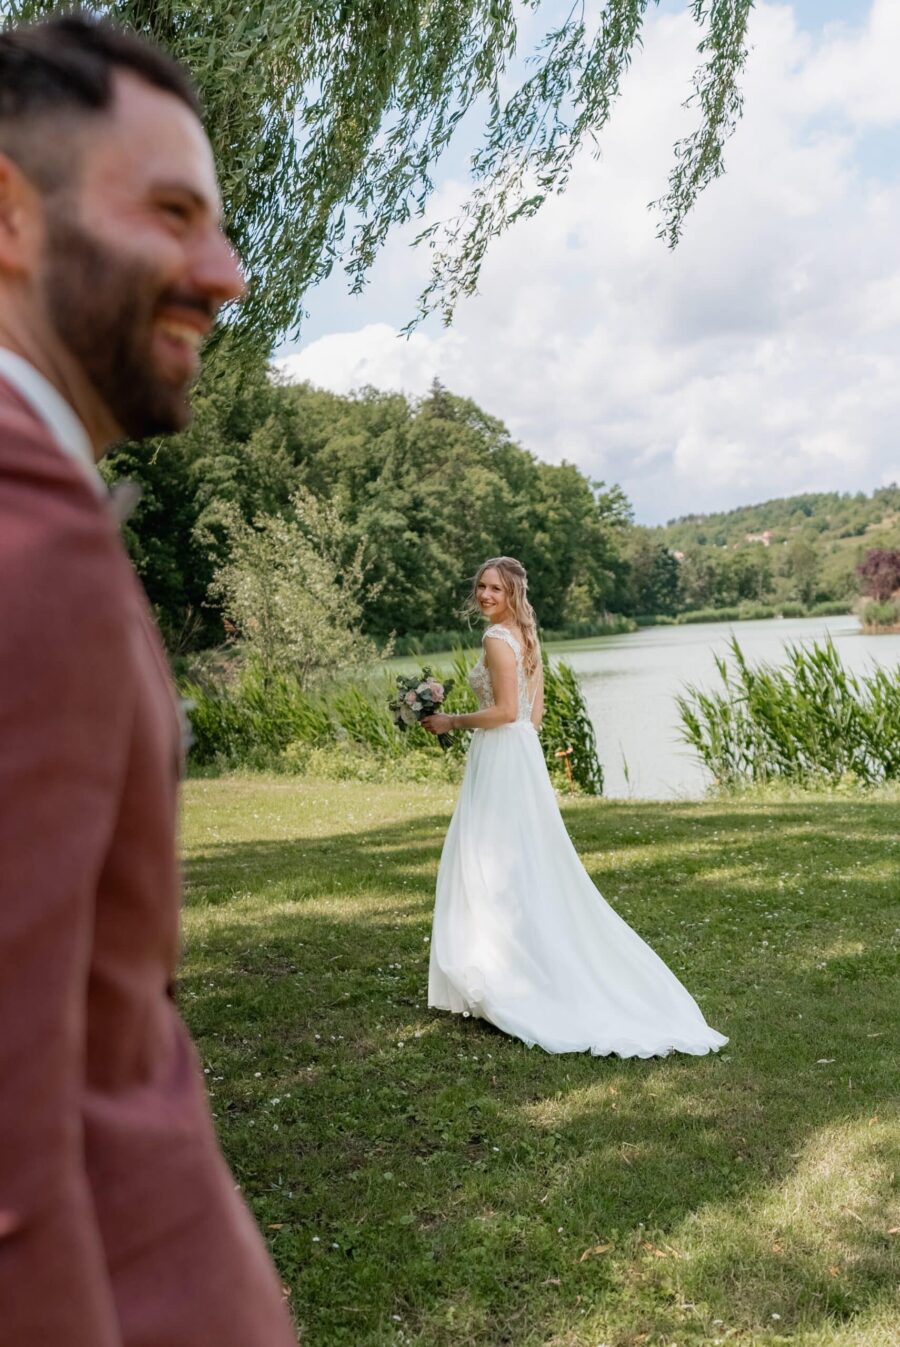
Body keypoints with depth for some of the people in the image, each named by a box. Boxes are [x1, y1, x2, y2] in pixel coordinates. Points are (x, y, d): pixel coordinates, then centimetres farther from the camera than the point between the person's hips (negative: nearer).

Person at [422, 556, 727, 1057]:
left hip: (498, 759, -9)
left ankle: (495, 978, 6)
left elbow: (505, 711, -22)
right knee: (530, 865, 14)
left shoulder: (497, 639, -15)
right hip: (524, 754, 9)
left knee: (492, 866, -1)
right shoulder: (526, 637, 13)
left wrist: (452, 721, -12)